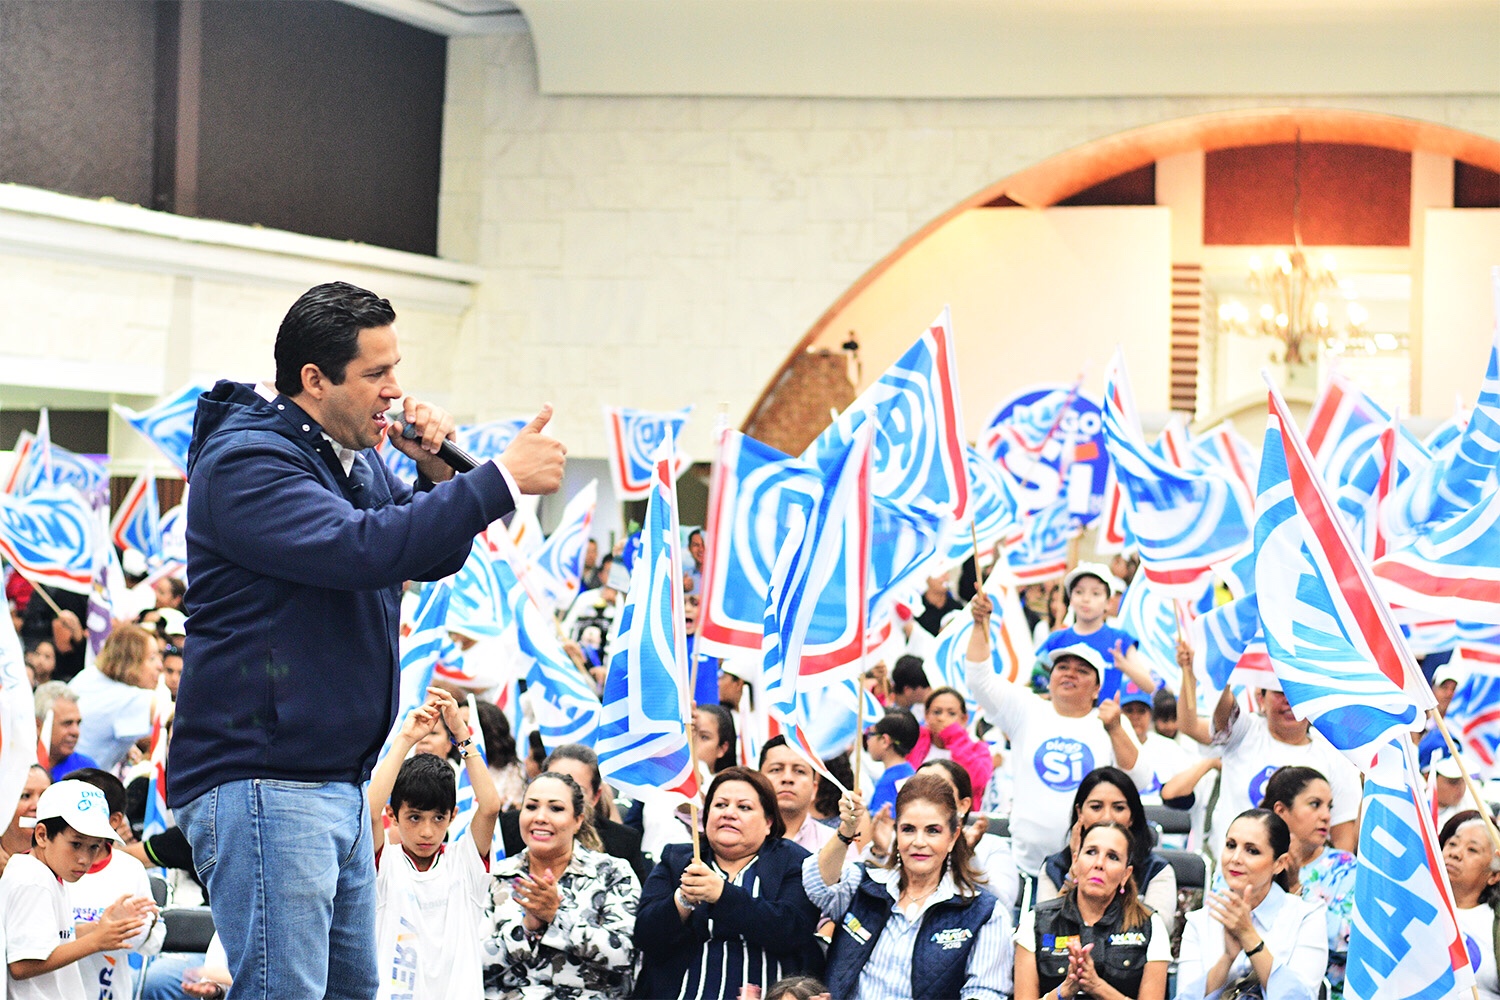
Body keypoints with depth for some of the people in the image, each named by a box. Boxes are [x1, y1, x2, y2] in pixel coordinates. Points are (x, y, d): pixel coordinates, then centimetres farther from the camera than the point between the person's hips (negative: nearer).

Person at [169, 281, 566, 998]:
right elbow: (362, 548, -29)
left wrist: (436, 474, 3)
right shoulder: (245, 462, -15)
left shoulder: (357, 460, 15)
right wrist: (503, 479, -26)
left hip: (339, 785, 10)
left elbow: (434, 559, 23)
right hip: (262, 784, -10)